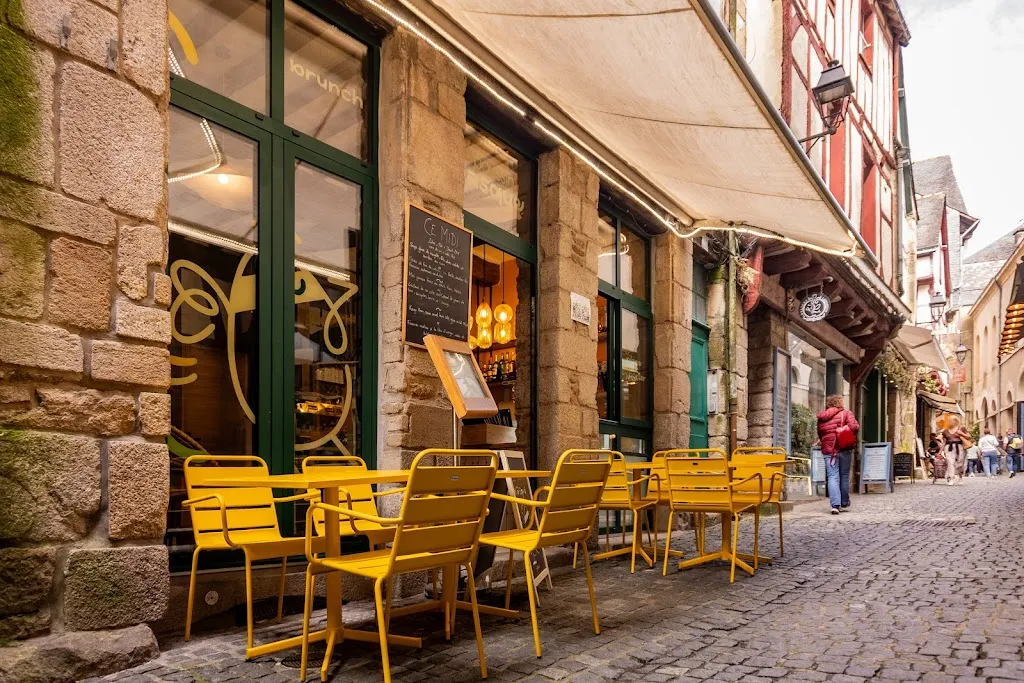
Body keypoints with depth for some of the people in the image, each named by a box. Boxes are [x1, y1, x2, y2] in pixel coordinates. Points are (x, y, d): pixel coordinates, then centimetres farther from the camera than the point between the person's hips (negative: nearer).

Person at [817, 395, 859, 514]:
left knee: (832, 477, -2)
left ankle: (835, 504, -15)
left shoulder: (822, 417, 9)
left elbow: (819, 433, 13)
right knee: (844, 476, 13)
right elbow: (854, 427, -13)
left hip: (828, 450, 1)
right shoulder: (845, 413, -1)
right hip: (844, 449, -1)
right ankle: (844, 504, 23)